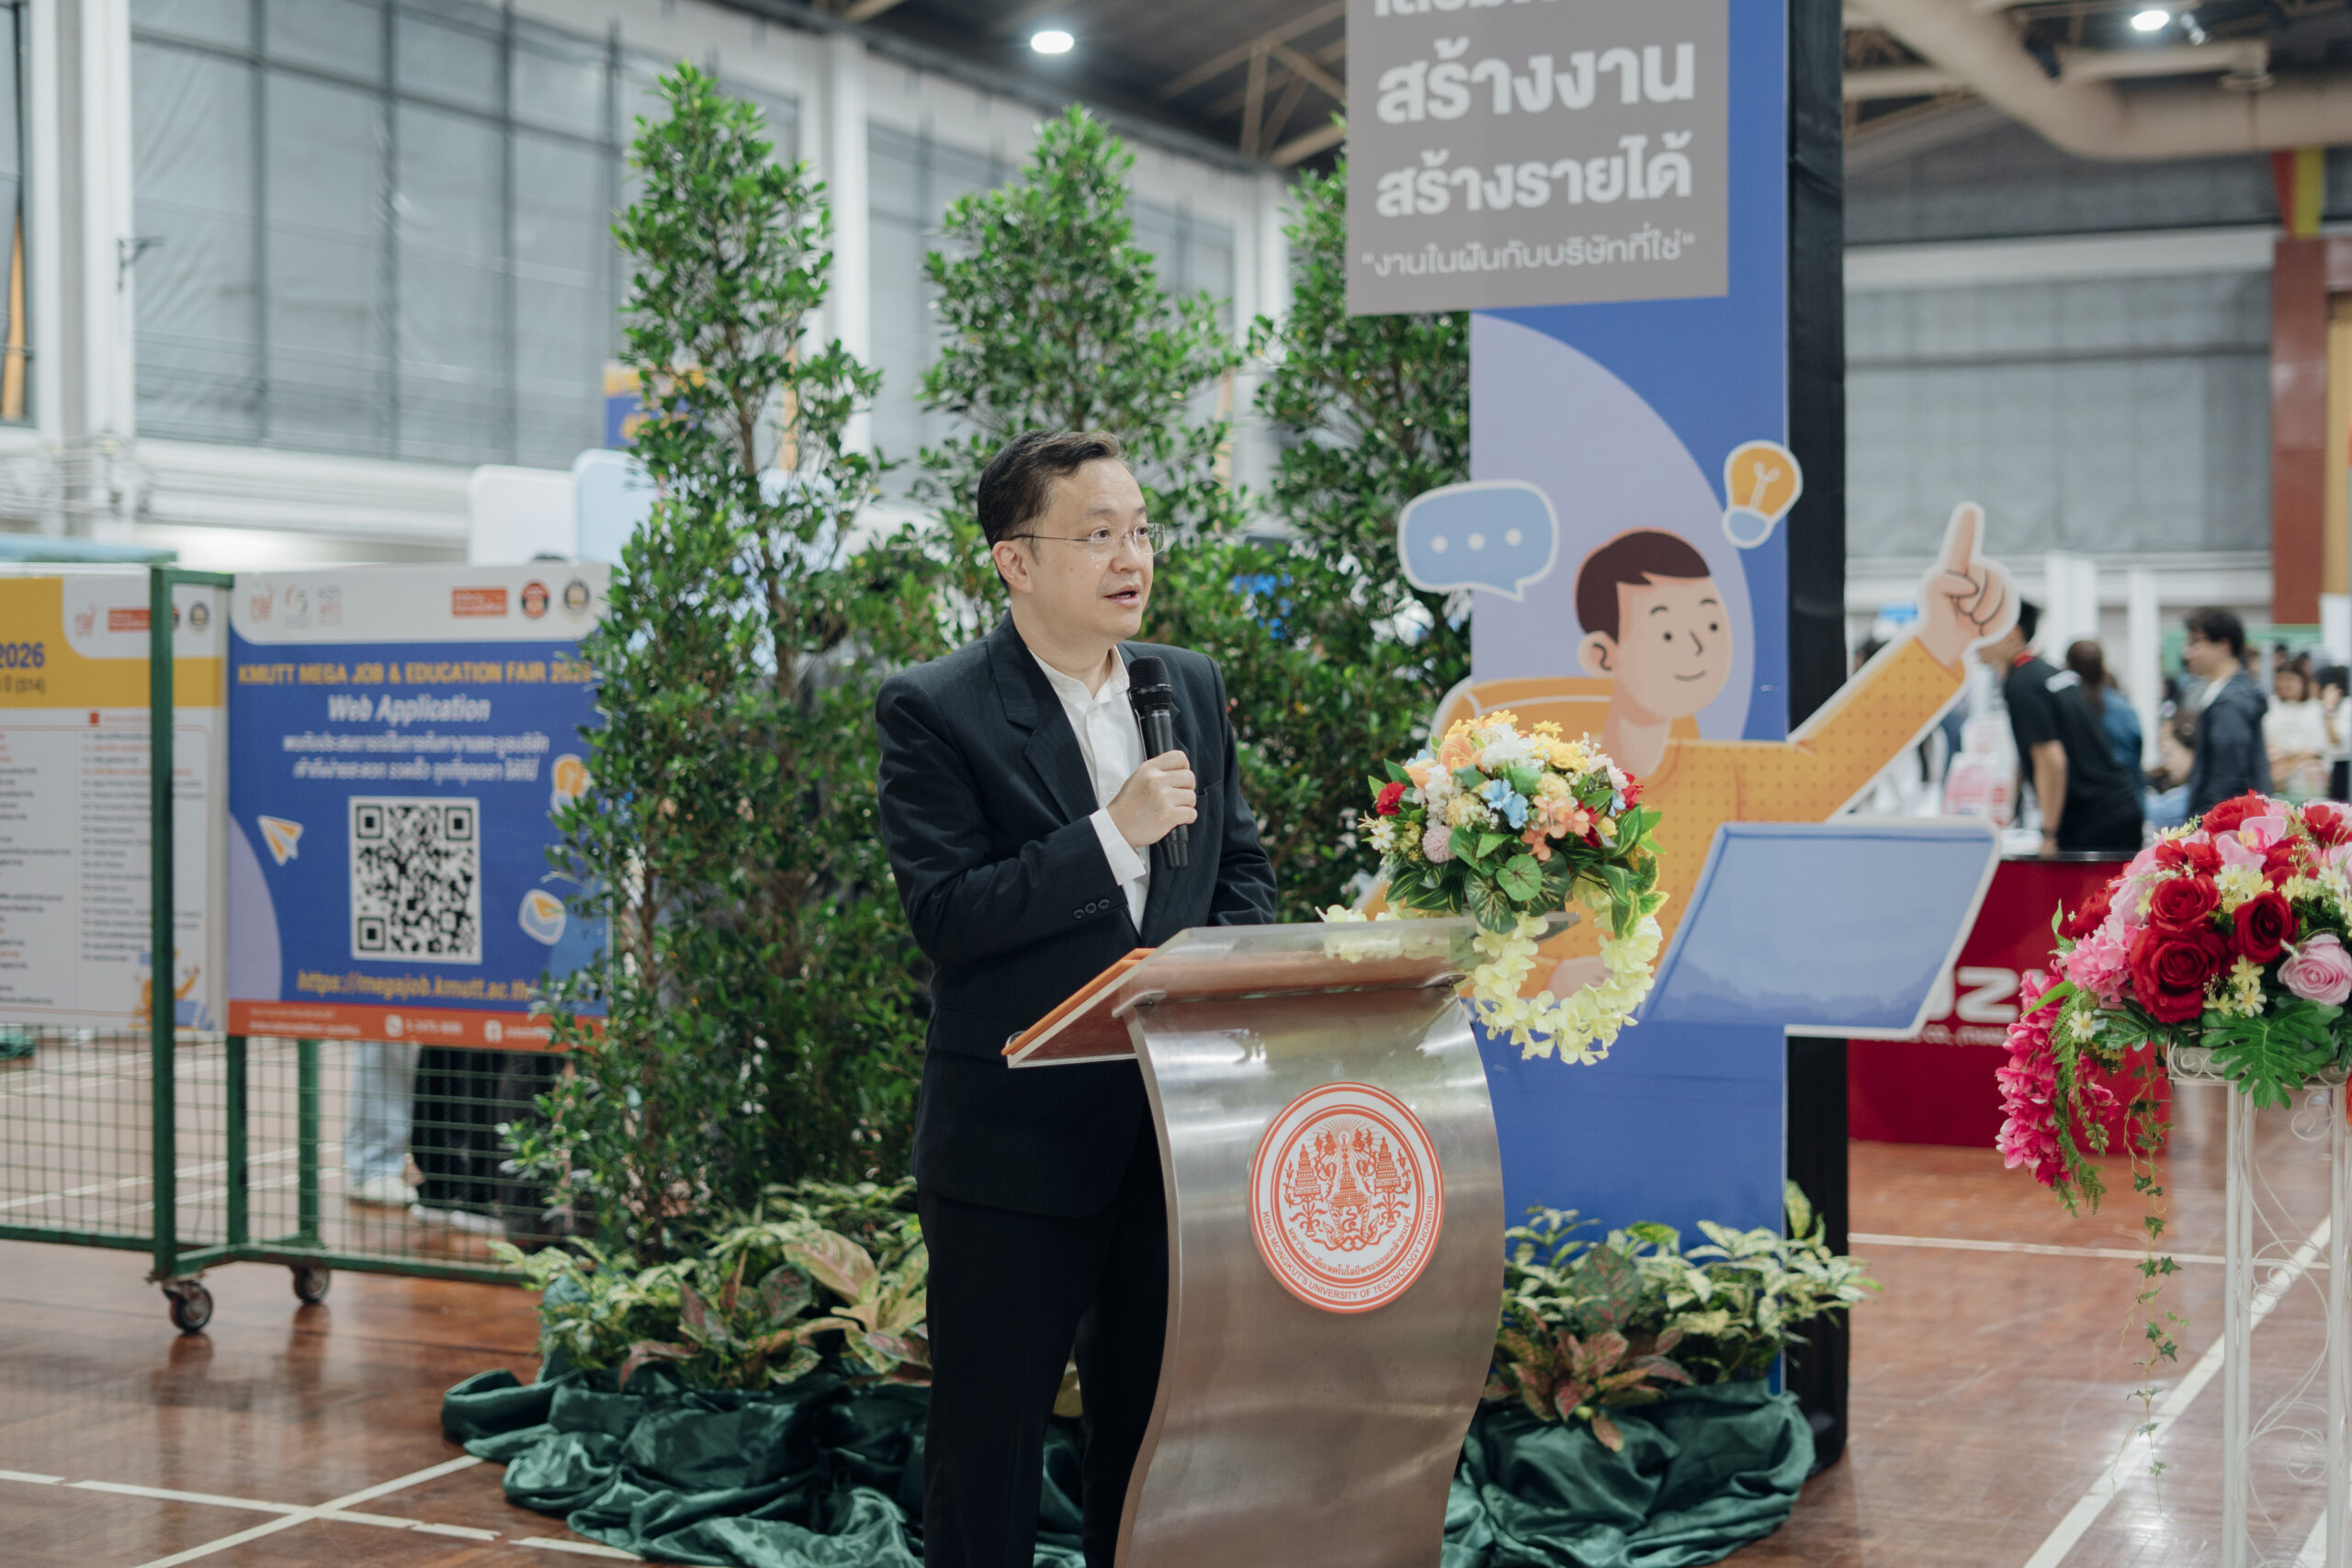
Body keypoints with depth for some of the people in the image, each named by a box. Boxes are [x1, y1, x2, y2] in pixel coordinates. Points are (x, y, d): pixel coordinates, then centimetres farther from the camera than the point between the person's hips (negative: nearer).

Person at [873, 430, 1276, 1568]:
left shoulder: (1193, 688, 9)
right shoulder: (933, 712, -9)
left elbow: (1242, 866, 17)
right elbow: (943, 916, -17)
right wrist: (1113, 832, -23)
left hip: (1170, 1127, 5)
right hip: (1016, 1143, -5)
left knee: (1153, 1422, 15)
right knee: (990, 1433, 5)